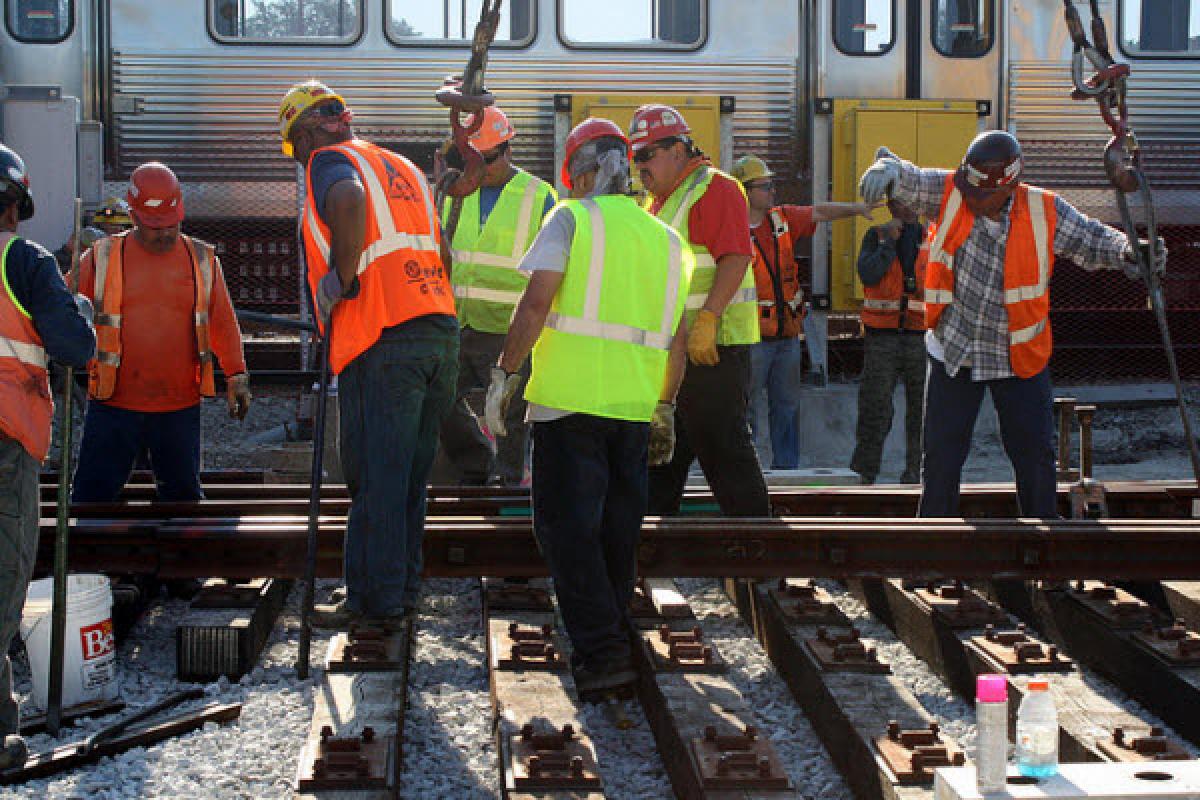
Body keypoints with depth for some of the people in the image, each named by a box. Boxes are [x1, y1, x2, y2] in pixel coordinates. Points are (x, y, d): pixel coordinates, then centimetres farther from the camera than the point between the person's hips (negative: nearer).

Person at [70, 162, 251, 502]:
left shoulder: (202, 259, 7)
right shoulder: (102, 258, 2)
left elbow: (223, 323, 11)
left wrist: (236, 375, 3)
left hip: (181, 408, 1)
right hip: (113, 406, -1)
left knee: (182, 492, 9)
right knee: (92, 493, 0)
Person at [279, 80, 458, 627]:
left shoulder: (330, 160, 1)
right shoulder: (402, 167, 24)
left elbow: (348, 199, -25)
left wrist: (340, 278, -15)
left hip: (383, 340, -8)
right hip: (442, 329, 8)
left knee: (375, 478, -1)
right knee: (409, 478, 15)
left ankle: (376, 600, 2)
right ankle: (403, 592, 21)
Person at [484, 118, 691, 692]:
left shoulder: (571, 219, 0)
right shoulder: (666, 238, 16)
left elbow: (536, 304, -12)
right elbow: (677, 339, 18)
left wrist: (506, 371, -5)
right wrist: (665, 407, 27)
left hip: (570, 398, -5)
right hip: (636, 405, 5)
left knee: (568, 526, -2)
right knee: (617, 527, 17)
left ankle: (601, 651, -9)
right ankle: (611, 633, 29)